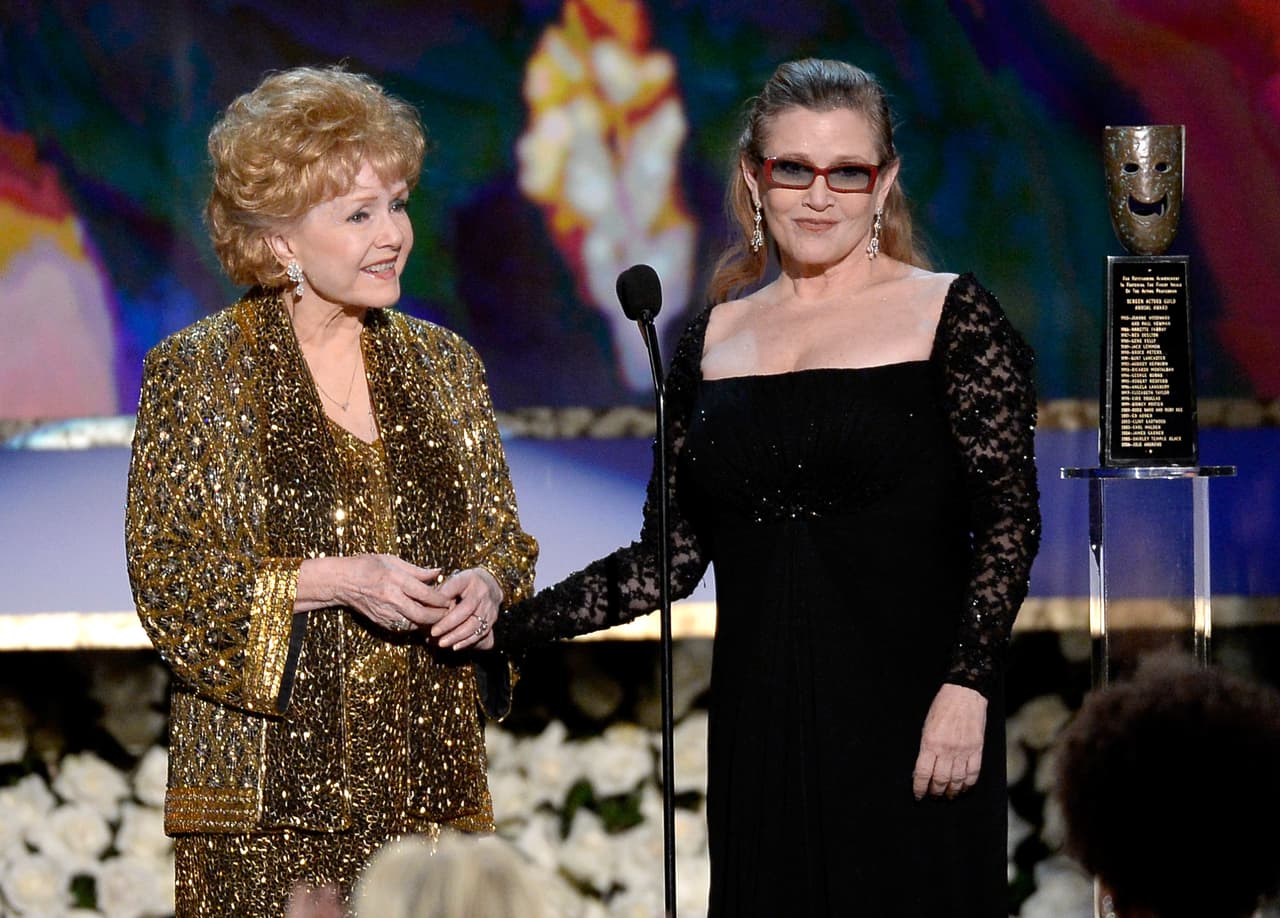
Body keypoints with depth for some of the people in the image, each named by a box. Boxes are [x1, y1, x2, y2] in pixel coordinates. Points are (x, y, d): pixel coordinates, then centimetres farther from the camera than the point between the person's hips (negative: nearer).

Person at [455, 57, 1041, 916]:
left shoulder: (953, 318, 1)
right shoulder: (714, 340, 13)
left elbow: (1009, 517, -5)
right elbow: (669, 555, 12)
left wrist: (968, 683, -16)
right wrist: (505, 622, 3)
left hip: (905, 720, -4)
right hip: (762, 733, 4)